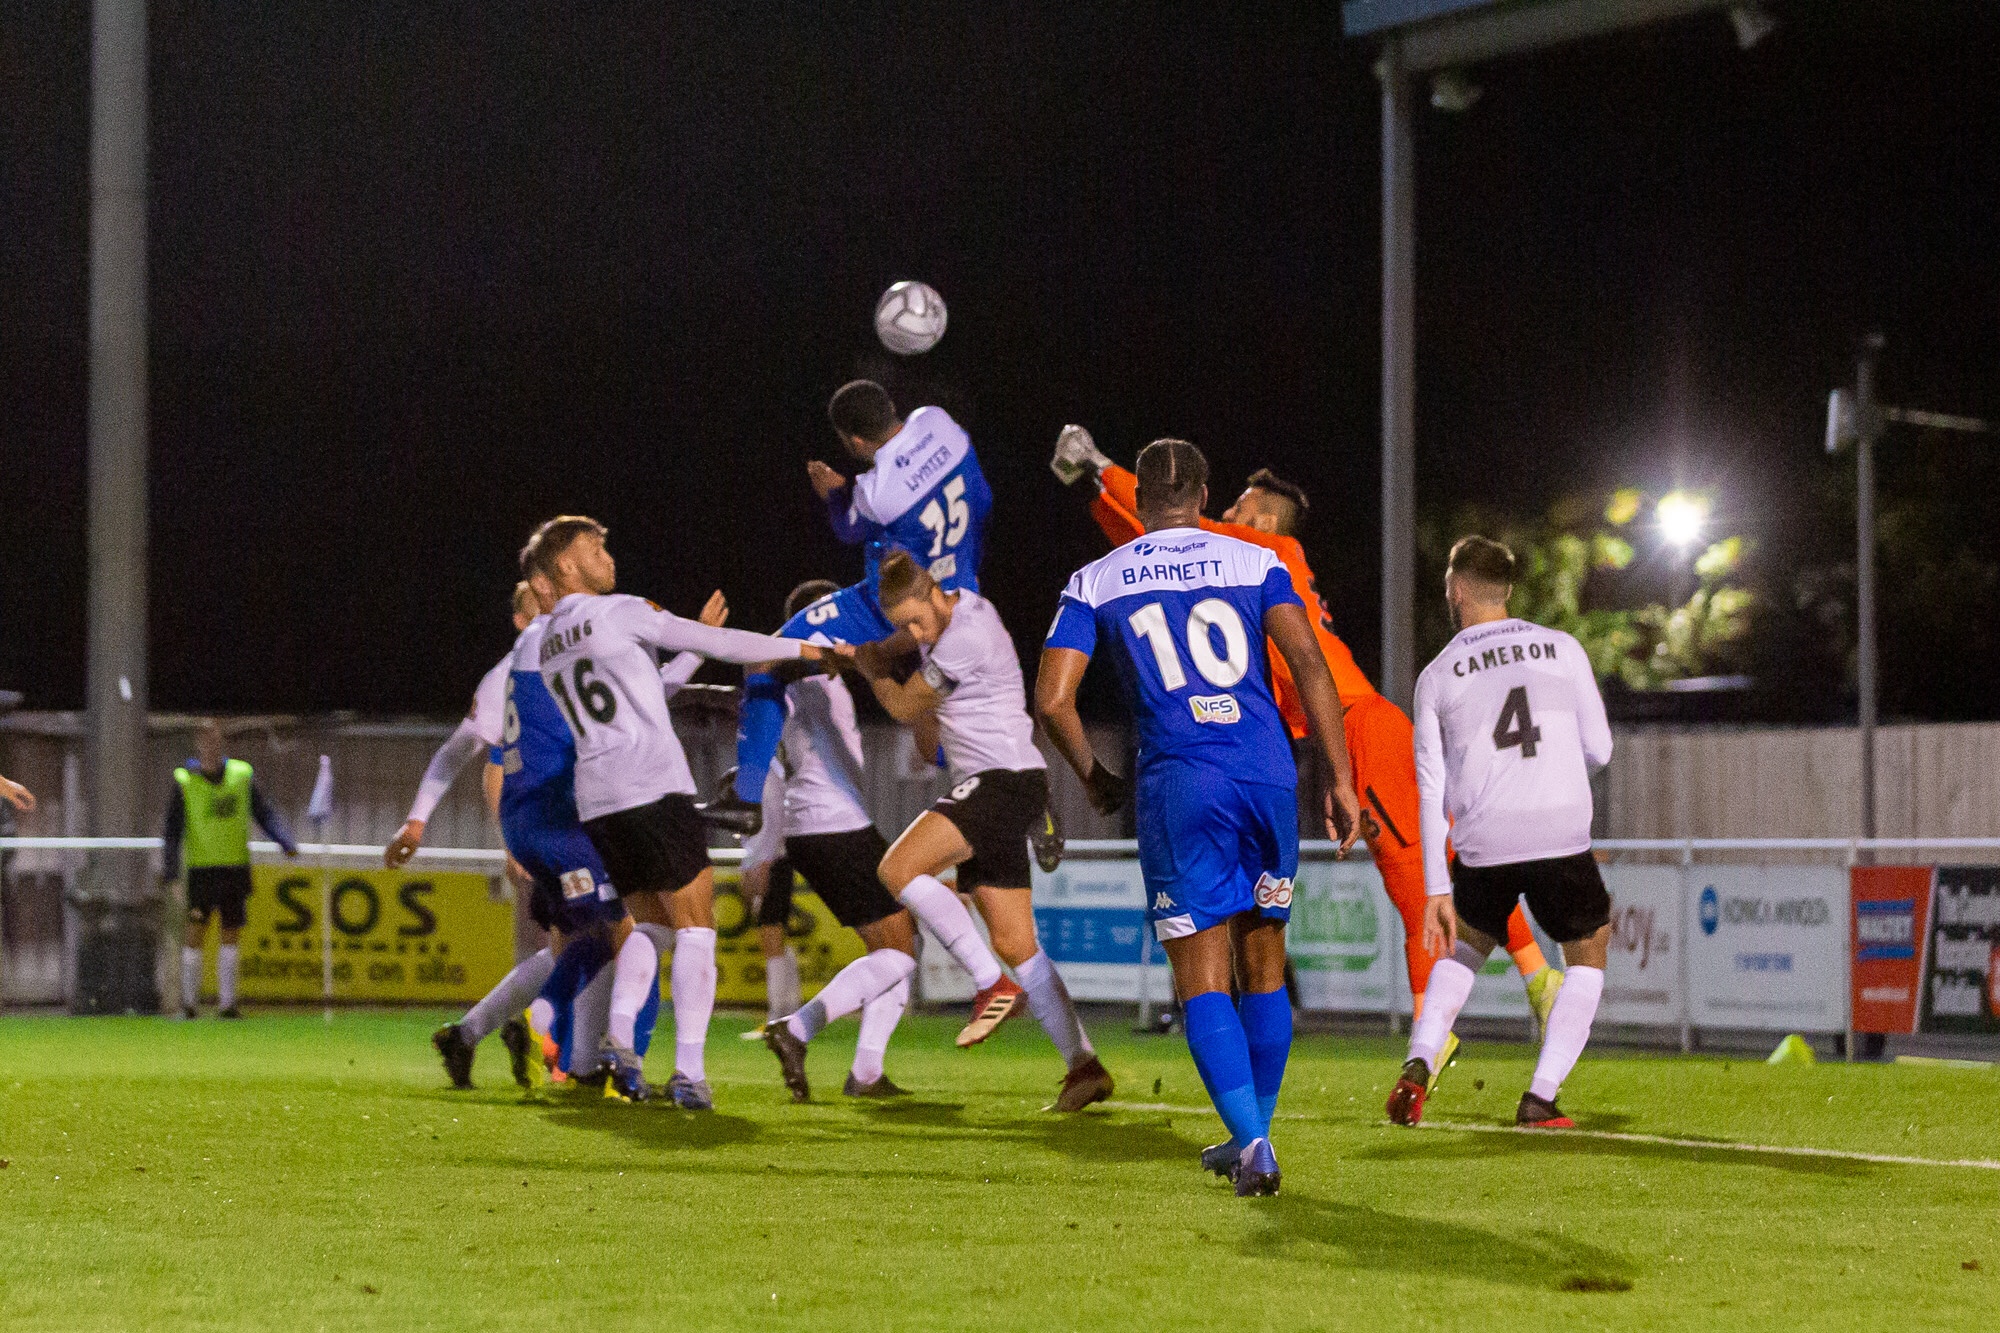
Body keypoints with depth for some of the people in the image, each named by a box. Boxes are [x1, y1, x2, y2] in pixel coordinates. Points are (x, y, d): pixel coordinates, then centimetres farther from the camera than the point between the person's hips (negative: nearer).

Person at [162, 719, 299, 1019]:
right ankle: (188, 1000, 0)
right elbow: (173, 831, 0)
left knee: (231, 933, 5)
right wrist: (169, 869, -9)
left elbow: (265, 814, 9)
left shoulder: (241, 775, 5)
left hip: (236, 866, 3)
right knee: (196, 929, -10)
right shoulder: (184, 781, -1)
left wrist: (286, 842, -6)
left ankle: (226, 1002, 11)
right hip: (201, 867, -3)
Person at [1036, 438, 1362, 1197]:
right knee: (1263, 968, 16)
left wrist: (1094, 778, 20)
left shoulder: (1096, 583, 10)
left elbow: (1052, 700, 3)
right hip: (1268, 778, 2)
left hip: (1179, 787, -2)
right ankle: (1251, 1139, 25)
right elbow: (1308, 665, -2)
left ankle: (1252, 1144, -16)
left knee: (1202, 983, 0)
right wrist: (1340, 781, 0)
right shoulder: (1254, 564, 10)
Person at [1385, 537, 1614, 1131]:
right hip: (1564, 836, -1)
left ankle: (1418, 1065, 8)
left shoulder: (1436, 676, 7)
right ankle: (1540, 1097, 5)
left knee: (1464, 946, 27)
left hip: (1483, 847, 1)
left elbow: (1432, 790, 7)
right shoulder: (1563, 648, 8)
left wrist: (1436, 890, 9)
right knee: (1588, 959, 19)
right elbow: (1599, 750, 9)